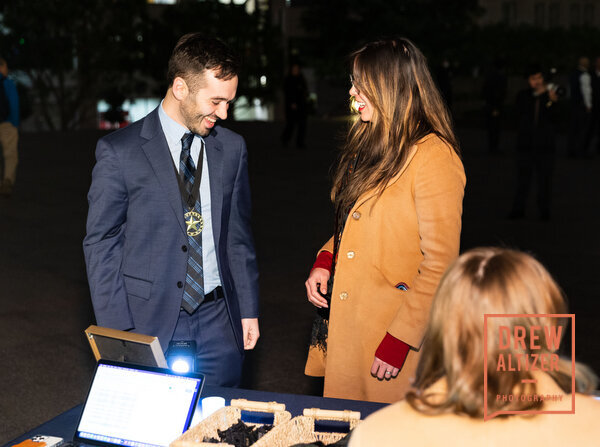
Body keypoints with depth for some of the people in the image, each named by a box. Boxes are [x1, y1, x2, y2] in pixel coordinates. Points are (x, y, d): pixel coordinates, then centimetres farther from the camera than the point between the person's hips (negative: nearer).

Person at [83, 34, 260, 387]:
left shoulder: (232, 148, 6)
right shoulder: (119, 152, -7)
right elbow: (101, 245, -4)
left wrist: (249, 311, 10)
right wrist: (118, 332, -8)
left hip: (219, 321, 3)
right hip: (150, 323, -3)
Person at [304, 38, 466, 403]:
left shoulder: (433, 157, -17)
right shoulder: (371, 143, 11)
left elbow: (439, 266, -19)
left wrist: (399, 341, -20)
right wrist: (325, 261, 4)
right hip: (343, 326, 8)